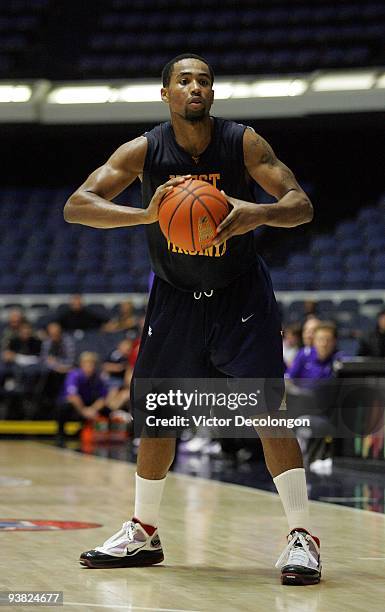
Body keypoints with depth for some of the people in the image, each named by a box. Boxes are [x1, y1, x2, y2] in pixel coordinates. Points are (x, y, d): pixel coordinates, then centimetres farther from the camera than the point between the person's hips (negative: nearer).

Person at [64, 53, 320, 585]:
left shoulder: (244, 143, -15)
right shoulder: (144, 151, -14)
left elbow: (302, 205, -18)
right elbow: (75, 207, -23)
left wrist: (260, 214, -42)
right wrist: (147, 214, -40)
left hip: (241, 295, -2)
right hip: (175, 296, 2)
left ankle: (302, 537, -11)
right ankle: (143, 533, 24)